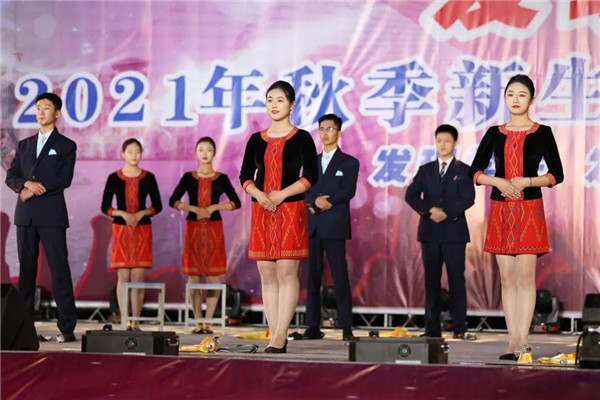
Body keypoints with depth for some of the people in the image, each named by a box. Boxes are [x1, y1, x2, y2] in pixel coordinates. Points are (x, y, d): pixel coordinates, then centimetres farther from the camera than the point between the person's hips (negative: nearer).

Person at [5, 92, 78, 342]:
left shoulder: (66, 146, 5)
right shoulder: (24, 145, 18)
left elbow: (64, 179, -7)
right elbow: (11, 176, 9)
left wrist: (36, 190, -11)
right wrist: (26, 184, -12)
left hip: (52, 214, -4)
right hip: (25, 215, 4)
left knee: (59, 269, -7)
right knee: (26, 268, 5)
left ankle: (67, 328, -8)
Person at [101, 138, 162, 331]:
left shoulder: (148, 177, 5)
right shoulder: (114, 178, 3)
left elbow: (158, 205, 6)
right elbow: (105, 207, 1)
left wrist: (141, 214, -11)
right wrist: (122, 214, -15)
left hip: (142, 228, 1)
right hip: (121, 229, -1)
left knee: (138, 276, -2)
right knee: (123, 276, -4)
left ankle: (136, 322, 2)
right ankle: (125, 322, -1)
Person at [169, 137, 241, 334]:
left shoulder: (221, 178, 6)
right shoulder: (188, 177, 6)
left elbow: (236, 203, 0)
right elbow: (173, 201, -1)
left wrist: (213, 208, -12)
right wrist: (195, 209, -14)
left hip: (214, 228, 0)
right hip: (193, 227, 0)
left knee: (213, 276, -5)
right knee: (193, 275, -1)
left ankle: (208, 321, -1)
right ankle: (197, 321, 5)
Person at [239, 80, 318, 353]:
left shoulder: (301, 138, 2)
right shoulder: (256, 140, 12)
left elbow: (311, 177, -4)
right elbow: (245, 176, 10)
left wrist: (282, 194, -15)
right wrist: (258, 194, -10)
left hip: (290, 210, -4)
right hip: (261, 211, 4)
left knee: (287, 272, -10)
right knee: (267, 275, 3)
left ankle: (280, 337, -12)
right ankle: (275, 336, 5)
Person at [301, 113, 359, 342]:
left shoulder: (348, 162, 6)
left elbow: (348, 191, -7)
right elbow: (303, 190, 9)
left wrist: (325, 201, -12)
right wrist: (315, 201, -10)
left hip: (335, 227, -4)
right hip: (312, 227, 4)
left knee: (340, 276, -5)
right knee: (312, 276, 2)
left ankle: (346, 327, -4)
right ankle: (313, 327, 3)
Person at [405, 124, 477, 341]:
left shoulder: (463, 170, 5)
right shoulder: (425, 170, 13)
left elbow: (468, 198, -8)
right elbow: (411, 195, 2)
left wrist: (447, 213, -19)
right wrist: (430, 210, -13)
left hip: (454, 231, -3)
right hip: (430, 231, 3)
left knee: (457, 280, -4)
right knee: (431, 281, 3)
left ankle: (459, 329, -4)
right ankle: (432, 329, 5)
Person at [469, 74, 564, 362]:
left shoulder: (542, 133, 2)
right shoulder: (494, 134, 9)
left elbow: (556, 175, 0)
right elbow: (475, 172, 7)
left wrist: (527, 181, -14)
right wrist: (498, 182, -10)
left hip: (529, 209, -3)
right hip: (500, 209, 3)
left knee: (526, 276, -7)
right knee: (507, 277, 3)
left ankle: (521, 341, -8)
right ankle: (514, 342, 5)